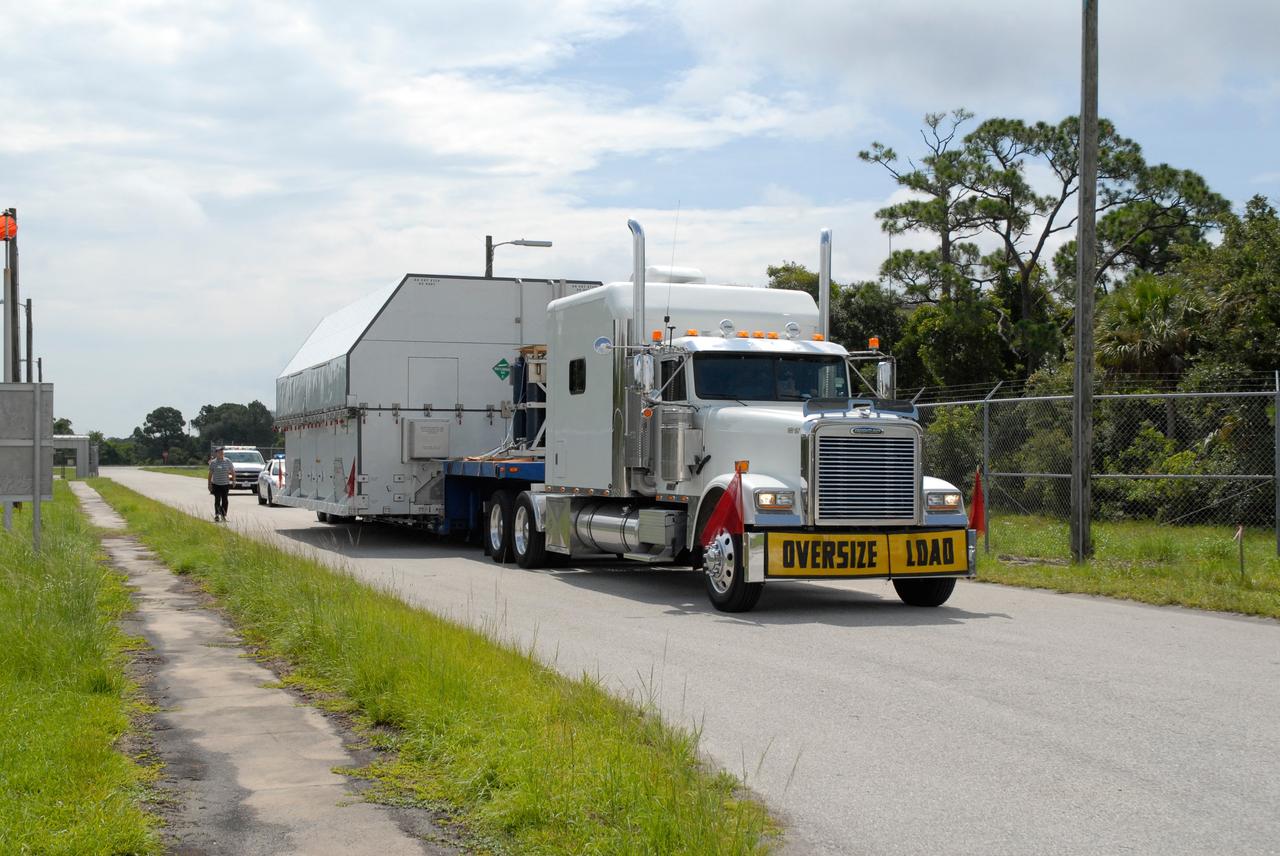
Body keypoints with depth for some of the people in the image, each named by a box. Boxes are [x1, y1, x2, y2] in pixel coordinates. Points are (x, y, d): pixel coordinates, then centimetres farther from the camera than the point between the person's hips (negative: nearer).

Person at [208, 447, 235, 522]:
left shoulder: (227, 461, 4)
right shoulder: (213, 462, 1)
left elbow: (232, 471, 11)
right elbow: (210, 474, 4)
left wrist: (233, 480, 2)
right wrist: (209, 484, 2)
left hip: (225, 484, 2)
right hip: (216, 484, -2)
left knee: (224, 500, 5)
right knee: (217, 500, -6)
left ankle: (224, 515, 14)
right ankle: (217, 515, -5)